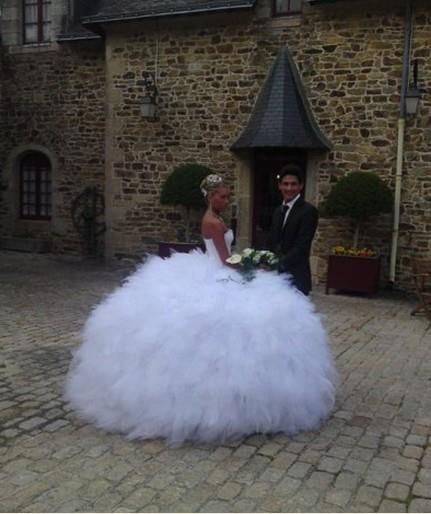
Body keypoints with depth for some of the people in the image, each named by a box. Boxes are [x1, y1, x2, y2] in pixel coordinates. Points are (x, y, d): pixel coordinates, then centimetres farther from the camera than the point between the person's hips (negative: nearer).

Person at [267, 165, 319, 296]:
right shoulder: (278, 210, 15)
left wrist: (280, 264, -22)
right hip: (276, 275, 6)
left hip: (296, 277, -6)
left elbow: (302, 246, -16)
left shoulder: (308, 211, -9)